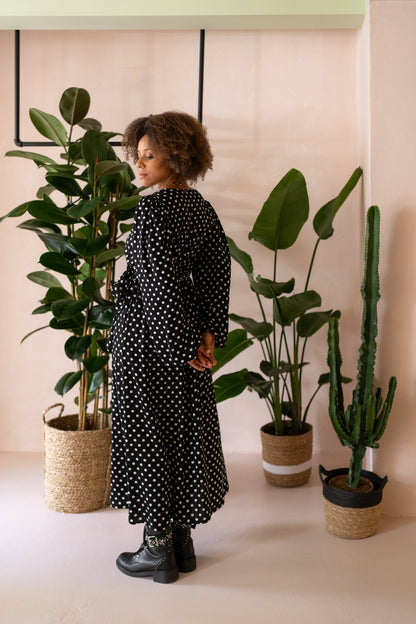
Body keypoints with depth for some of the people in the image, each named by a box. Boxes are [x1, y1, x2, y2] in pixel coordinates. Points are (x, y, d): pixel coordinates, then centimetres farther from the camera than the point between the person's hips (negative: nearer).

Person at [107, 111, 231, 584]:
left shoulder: (152, 210, -18)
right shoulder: (200, 206, 8)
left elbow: (161, 285, -22)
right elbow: (217, 272, 6)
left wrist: (184, 349, -17)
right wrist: (209, 335, 2)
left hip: (149, 336, -8)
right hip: (185, 333, 8)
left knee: (147, 437, 5)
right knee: (185, 431, 14)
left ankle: (159, 550, 19)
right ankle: (182, 540, 29)